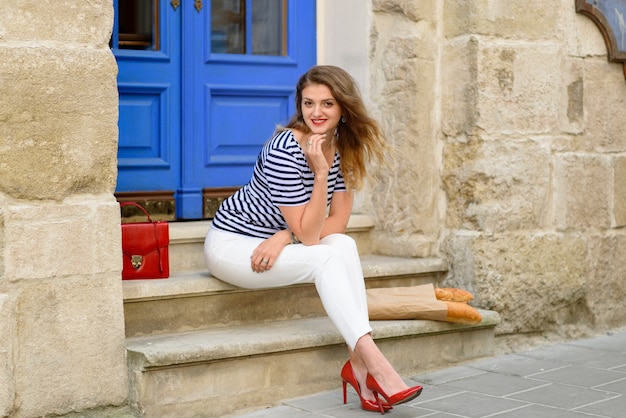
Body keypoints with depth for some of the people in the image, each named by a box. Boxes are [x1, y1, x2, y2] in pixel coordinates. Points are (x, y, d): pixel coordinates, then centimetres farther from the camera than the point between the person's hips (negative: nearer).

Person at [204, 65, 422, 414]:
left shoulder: (343, 149, -4)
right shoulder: (284, 151, -25)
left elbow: (338, 223, -7)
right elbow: (308, 234, -24)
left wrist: (285, 237, -20)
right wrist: (320, 173, -32)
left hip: (274, 243, 6)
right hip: (232, 243, -6)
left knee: (345, 245, -23)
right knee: (327, 258, -29)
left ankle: (358, 363, -28)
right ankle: (374, 362, -33)